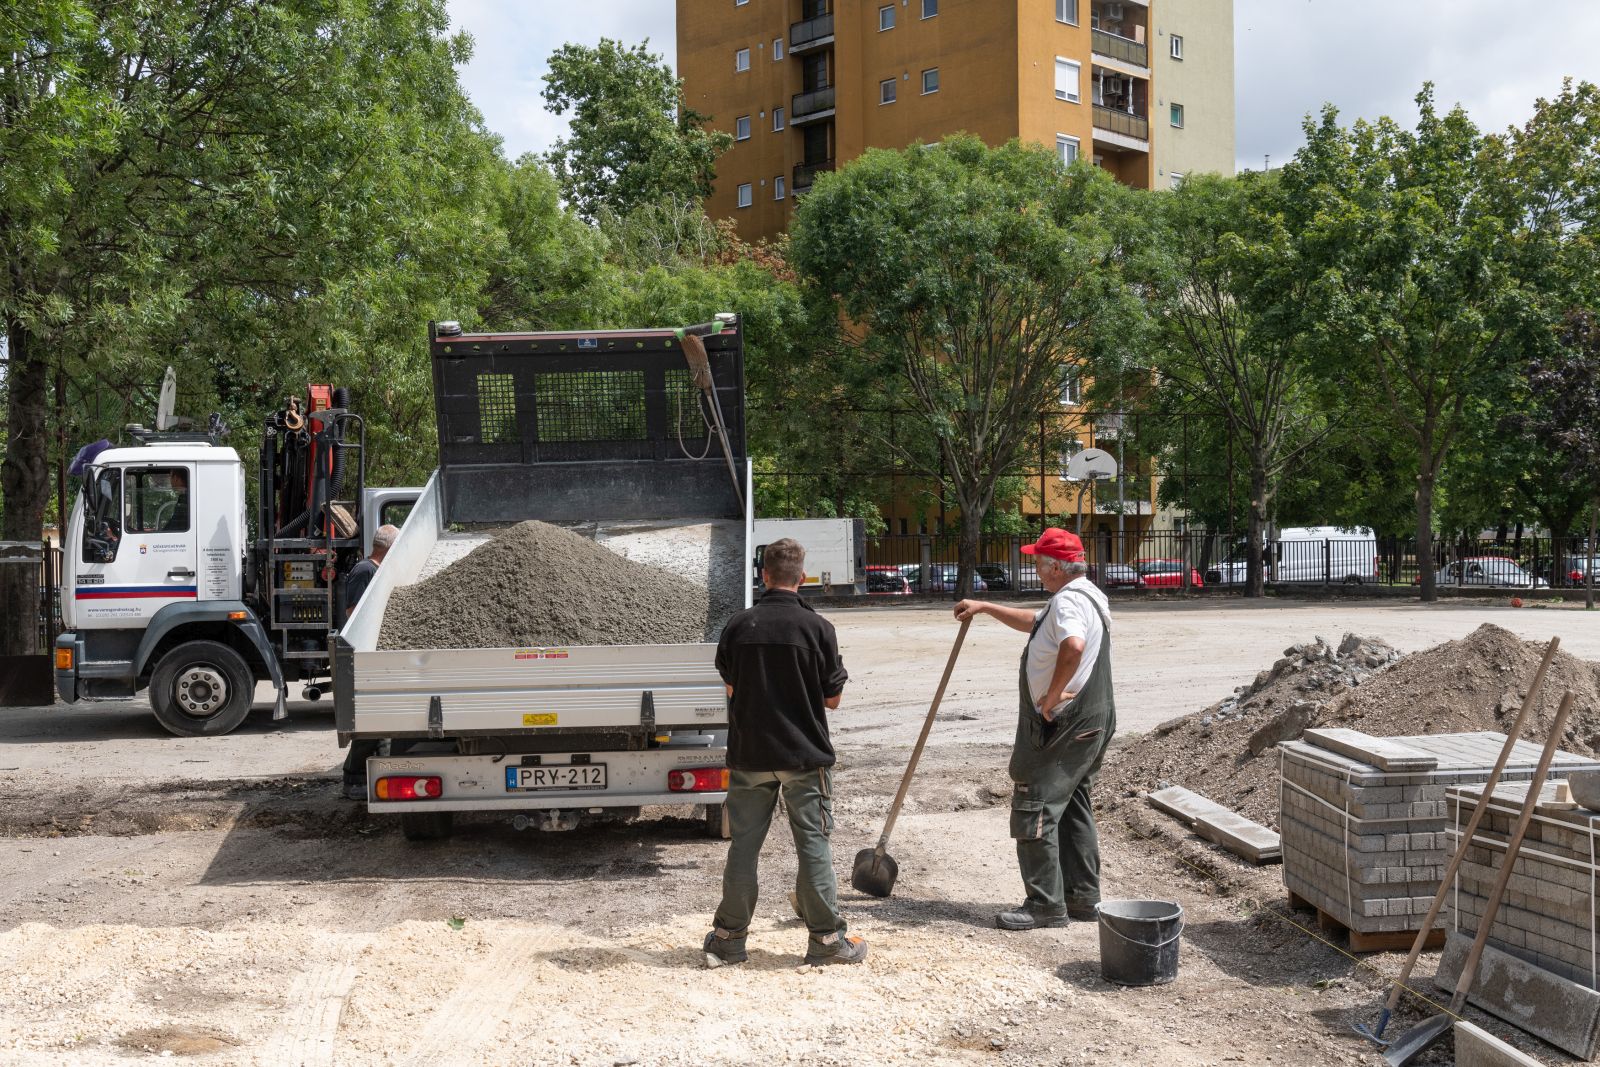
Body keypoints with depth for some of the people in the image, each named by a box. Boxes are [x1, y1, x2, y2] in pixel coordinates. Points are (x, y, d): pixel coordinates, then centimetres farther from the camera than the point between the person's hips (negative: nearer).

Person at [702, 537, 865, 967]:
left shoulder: (738, 626, -3)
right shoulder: (818, 628, -10)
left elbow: (730, 688, 8)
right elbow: (832, 698, -3)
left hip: (749, 754, 2)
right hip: (805, 755, -2)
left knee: (743, 844, 10)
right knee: (813, 844, 7)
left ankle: (728, 937, 17)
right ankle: (826, 939, 12)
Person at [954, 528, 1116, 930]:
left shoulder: (1068, 600, -18)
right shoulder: (1086, 596, 17)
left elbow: (1072, 645, -40)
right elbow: (1034, 623, 33)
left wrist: (1053, 693, -28)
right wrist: (985, 608, 31)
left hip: (1063, 727, -11)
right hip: (1088, 724, 11)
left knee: (1035, 810, -6)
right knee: (1073, 809, 17)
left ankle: (1045, 905, -3)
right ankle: (1082, 897, 23)